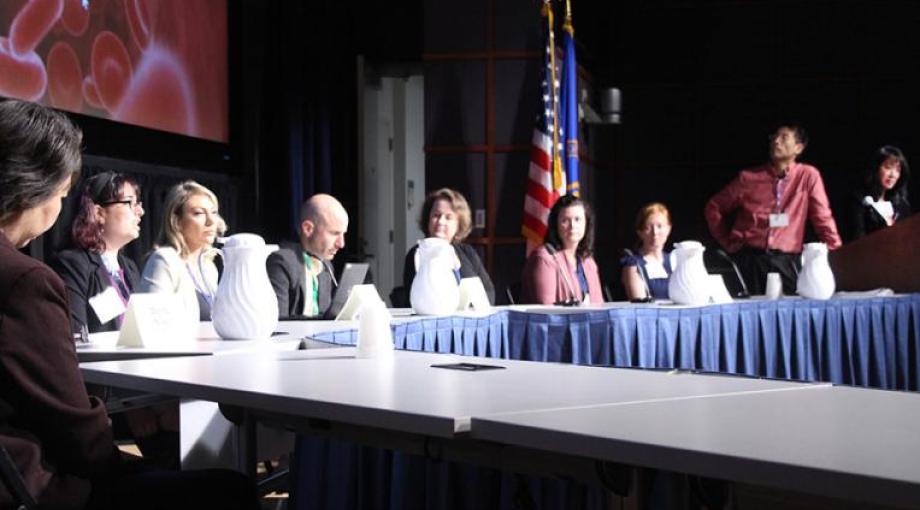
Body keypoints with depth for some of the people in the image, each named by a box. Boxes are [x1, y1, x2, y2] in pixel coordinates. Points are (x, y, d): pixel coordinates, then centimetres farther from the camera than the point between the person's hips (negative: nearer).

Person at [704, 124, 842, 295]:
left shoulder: (808, 176, 4)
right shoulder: (749, 177, 6)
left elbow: (822, 218, 2)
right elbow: (714, 208, 14)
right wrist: (729, 243, 8)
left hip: (786, 262, -1)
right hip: (749, 260, 1)